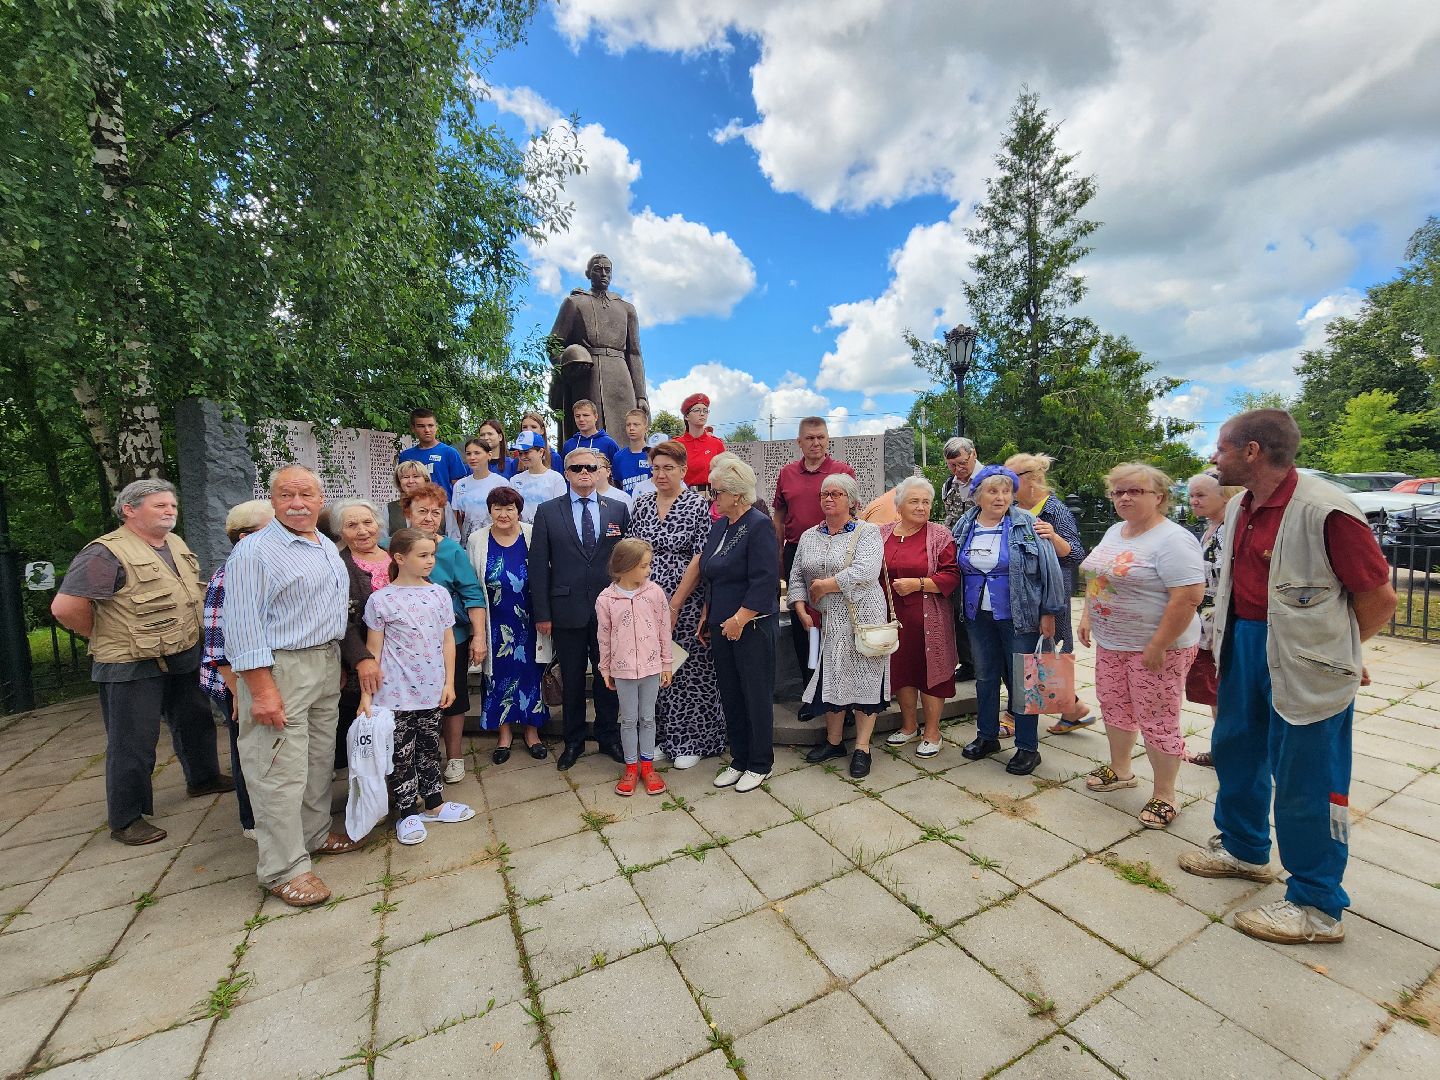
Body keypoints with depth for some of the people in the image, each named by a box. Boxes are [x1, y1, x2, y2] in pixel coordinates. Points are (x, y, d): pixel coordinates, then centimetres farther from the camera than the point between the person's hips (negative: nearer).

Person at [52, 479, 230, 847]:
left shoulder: (178, 545, 8)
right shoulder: (107, 553, -17)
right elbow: (65, 607, -22)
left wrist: (183, 637, 15)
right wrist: (109, 638, -10)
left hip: (184, 660, 8)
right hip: (132, 668, -8)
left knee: (195, 721, 21)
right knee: (133, 744, 3)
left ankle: (203, 778, 40)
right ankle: (126, 819, 18)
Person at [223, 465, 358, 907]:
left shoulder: (328, 547, 12)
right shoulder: (255, 551, -13)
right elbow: (243, 626, -17)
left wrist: (338, 662, 16)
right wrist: (262, 690, -20)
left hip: (327, 664, 8)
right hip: (279, 669, -8)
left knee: (320, 759, 17)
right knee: (281, 771, 0)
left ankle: (315, 834, 34)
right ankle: (285, 868, 12)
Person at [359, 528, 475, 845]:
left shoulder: (439, 594, 2)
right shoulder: (380, 600, -8)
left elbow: (447, 641, 6)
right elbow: (374, 649, -3)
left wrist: (449, 682, 4)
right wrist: (366, 693, -5)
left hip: (431, 689, 3)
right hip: (396, 692, -3)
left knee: (430, 747, 16)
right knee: (402, 752, 7)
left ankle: (434, 804, 31)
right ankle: (407, 813, 24)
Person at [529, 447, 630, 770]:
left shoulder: (618, 509, 4)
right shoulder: (548, 511, 1)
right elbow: (539, 565, -1)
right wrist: (542, 613, -4)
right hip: (567, 609, 0)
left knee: (609, 676, 11)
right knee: (572, 679, 12)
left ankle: (609, 737, 30)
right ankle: (573, 741, 30)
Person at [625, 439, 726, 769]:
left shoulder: (699, 505, -7)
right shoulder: (642, 504, 8)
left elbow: (700, 559, -12)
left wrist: (674, 606, -14)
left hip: (686, 604, -4)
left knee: (688, 672, 4)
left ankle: (692, 742, 22)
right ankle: (663, 738, 29)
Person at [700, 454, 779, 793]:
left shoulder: (759, 526, -14)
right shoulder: (719, 525, 10)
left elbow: (764, 582, -20)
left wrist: (739, 619, -20)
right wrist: (707, 618, 14)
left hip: (751, 626, -8)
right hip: (722, 625, 8)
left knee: (756, 696, 6)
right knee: (730, 696, 15)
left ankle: (760, 765, 23)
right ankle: (739, 760, 31)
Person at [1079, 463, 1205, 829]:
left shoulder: (1172, 541, -18)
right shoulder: (1114, 531, 9)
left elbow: (1189, 597, -24)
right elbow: (1096, 579, 18)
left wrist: (1158, 646, -24)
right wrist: (1087, 616, 10)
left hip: (1154, 647, -8)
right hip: (1110, 642, 8)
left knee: (1157, 721, 3)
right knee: (1113, 705, 19)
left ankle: (1164, 796, 20)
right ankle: (1119, 769, 38)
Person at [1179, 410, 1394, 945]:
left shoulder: (1325, 511, -21)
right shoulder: (1239, 508, 5)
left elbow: (1380, 597, -13)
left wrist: (1332, 650, -1)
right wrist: (1232, 637, 11)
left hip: (1303, 660, -8)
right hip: (1245, 641, 8)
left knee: (1304, 782, 5)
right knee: (1235, 748, 20)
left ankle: (1318, 906, 24)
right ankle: (1243, 849, 41)